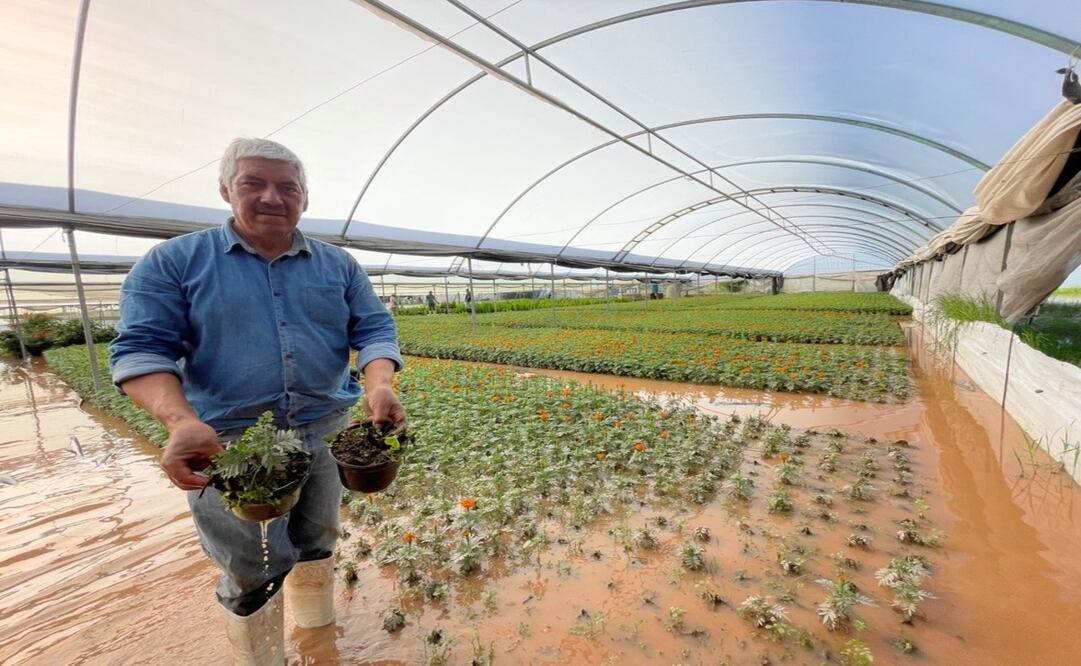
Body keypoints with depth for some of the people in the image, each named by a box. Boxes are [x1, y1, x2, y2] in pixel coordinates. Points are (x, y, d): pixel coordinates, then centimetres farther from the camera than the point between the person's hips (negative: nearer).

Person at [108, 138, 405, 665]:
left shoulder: (338, 264, 5)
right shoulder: (172, 262, -2)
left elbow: (374, 329, 0)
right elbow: (141, 348, -9)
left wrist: (379, 384, -22)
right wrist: (181, 421, -28)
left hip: (326, 432, 4)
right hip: (228, 442, -3)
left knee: (317, 543, 21)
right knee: (252, 572, 6)